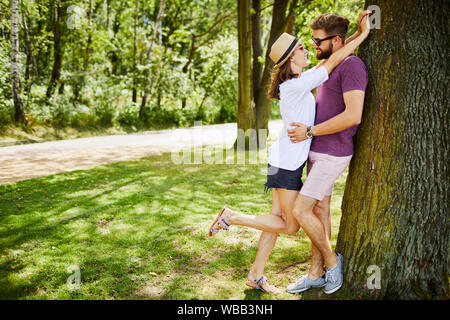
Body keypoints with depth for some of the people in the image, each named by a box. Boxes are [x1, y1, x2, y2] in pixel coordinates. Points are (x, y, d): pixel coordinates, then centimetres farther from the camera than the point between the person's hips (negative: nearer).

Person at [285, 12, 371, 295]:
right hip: (317, 152, 9)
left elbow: (353, 116, -25)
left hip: (332, 154, -9)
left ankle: (332, 260, 11)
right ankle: (316, 274, 22)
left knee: (301, 211, -10)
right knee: (319, 211, 12)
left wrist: (310, 132, -20)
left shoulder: (352, 65, -15)